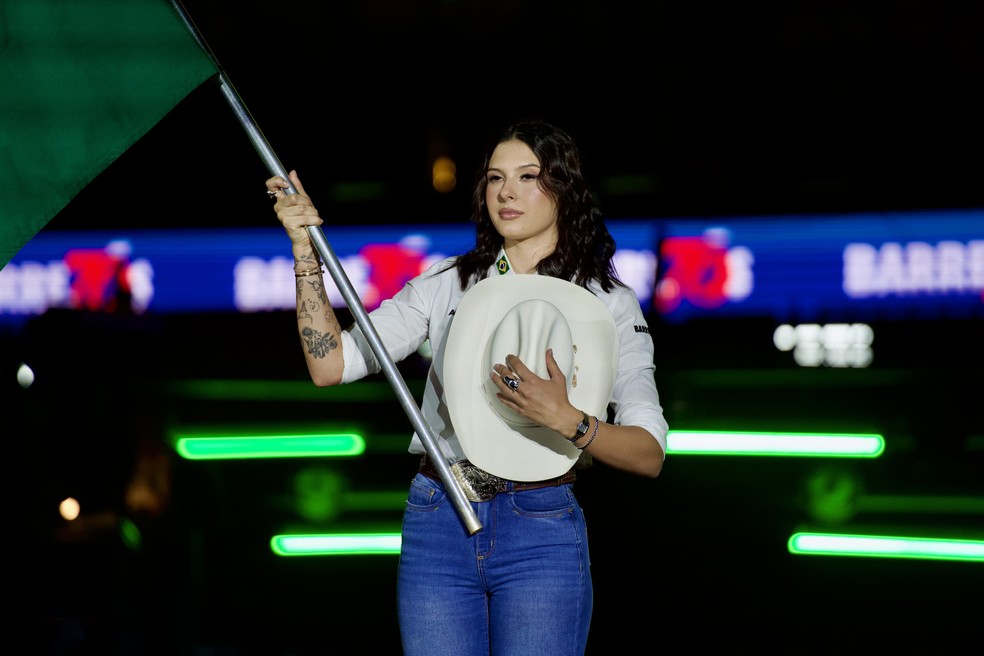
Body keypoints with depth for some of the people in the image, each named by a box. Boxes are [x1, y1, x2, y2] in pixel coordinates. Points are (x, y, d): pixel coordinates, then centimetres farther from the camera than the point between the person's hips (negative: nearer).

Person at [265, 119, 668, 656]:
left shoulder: (609, 303, 3)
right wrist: (306, 250, -2)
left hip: (541, 533, -2)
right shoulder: (445, 284, 10)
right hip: (437, 525, 2)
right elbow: (329, 366, 3)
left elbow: (649, 456, -6)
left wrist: (567, 421, -24)